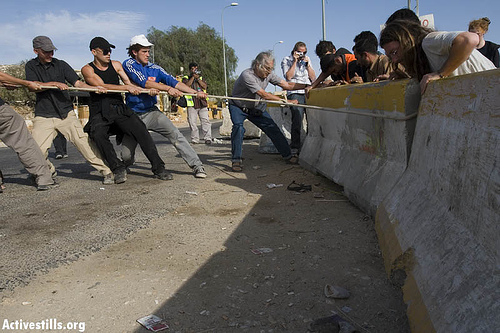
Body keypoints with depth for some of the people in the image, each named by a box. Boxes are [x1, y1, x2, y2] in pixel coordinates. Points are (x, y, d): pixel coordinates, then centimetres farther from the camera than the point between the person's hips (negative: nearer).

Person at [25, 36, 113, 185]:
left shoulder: (61, 65, 8)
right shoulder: (31, 66, 9)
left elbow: (78, 83, -2)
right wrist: (54, 84, -19)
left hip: (66, 113, 0)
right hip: (43, 116, 1)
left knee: (83, 142, -15)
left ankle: (106, 171, -11)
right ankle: (49, 171, 21)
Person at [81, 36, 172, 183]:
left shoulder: (116, 65, 14)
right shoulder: (87, 69, 2)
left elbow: (129, 84, 9)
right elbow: (102, 86, -13)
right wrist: (126, 87, -21)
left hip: (119, 108, 3)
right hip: (99, 113, -2)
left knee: (141, 130, -19)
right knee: (98, 134, -32)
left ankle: (158, 167, -16)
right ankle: (118, 168, -21)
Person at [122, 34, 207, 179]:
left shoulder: (155, 69, 7)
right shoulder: (128, 64, -4)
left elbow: (174, 82, -3)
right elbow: (144, 82, -19)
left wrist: (196, 92, -16)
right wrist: (168, 88, -25)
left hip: (152, 112, 2)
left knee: (175, 134, -18)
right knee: (126, 154, -1)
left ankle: (196, 165, -17)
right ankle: (126, 167, 35)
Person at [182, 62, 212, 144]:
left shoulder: (201, 78, 23)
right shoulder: (186, 78, 15)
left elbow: (205, 86, 5)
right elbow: (186, 86, -6)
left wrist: (197, 78, -1)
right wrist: (193, 77, -2)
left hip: (202, 103, 2)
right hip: (192, 104, -1)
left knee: (205, 120, -8)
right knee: (192, 122, -6)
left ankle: (208, 138, -9)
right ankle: (194, 139, 1)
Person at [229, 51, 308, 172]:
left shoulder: (268, 74, -10)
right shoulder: (247, 75, -31)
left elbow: (287, 85, -7)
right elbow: (264, 95, -33)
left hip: (256, 108, 5)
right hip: (238, 107, -5)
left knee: (272, 128, -2)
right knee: (238, 127, -29)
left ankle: (288, 155, 9)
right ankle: (236, 160, -17)